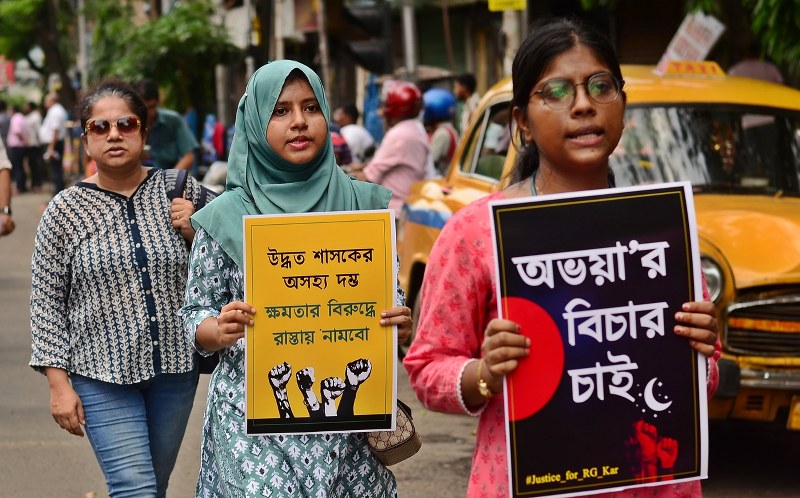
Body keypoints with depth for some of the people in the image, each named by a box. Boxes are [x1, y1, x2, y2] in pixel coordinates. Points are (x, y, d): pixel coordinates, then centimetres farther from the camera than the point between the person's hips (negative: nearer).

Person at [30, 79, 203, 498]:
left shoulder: (181, 192, 1)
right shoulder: (64, 210, -4)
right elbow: (46, 303, -1)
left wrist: (196, 234, -8)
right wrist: (58, 382, -6)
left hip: (175, 368, 3)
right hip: (101, 376, -3)